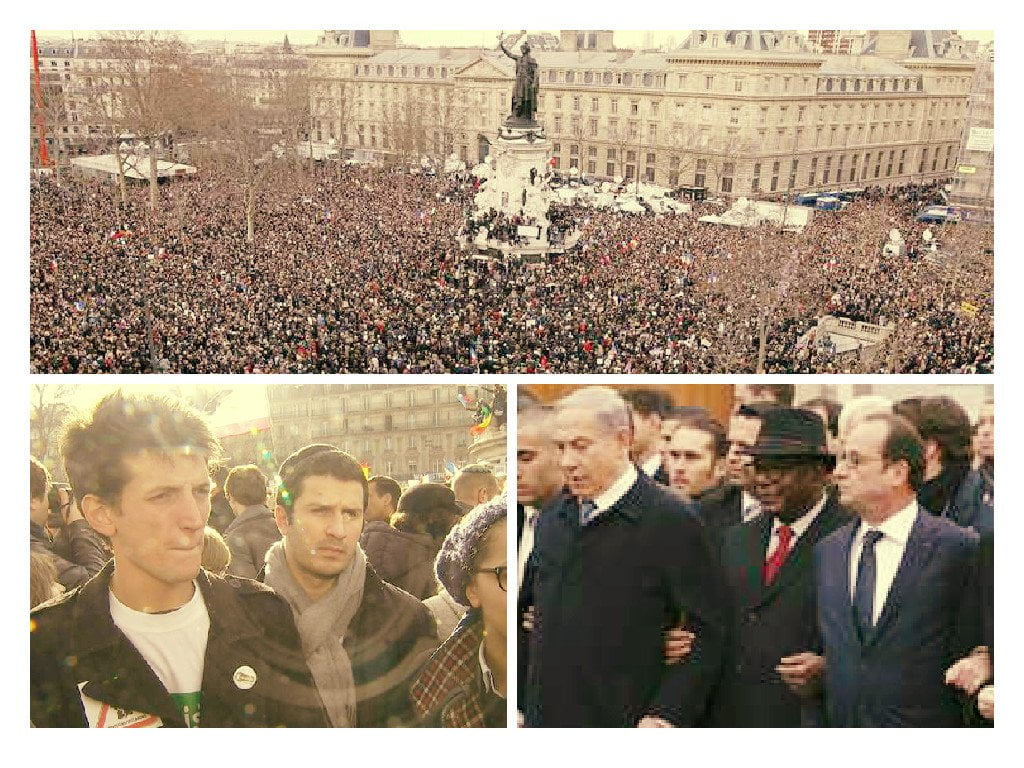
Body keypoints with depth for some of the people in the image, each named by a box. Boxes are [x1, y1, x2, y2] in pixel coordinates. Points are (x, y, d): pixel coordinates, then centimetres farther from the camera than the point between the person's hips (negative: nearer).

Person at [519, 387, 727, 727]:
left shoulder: (670, 520, -11)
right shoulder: (551, 519, 8)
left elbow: (707, 633, -10)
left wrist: (667, 714, -16)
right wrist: (522, 702, 10)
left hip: (625, 724, -5)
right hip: (543, 718, 5)